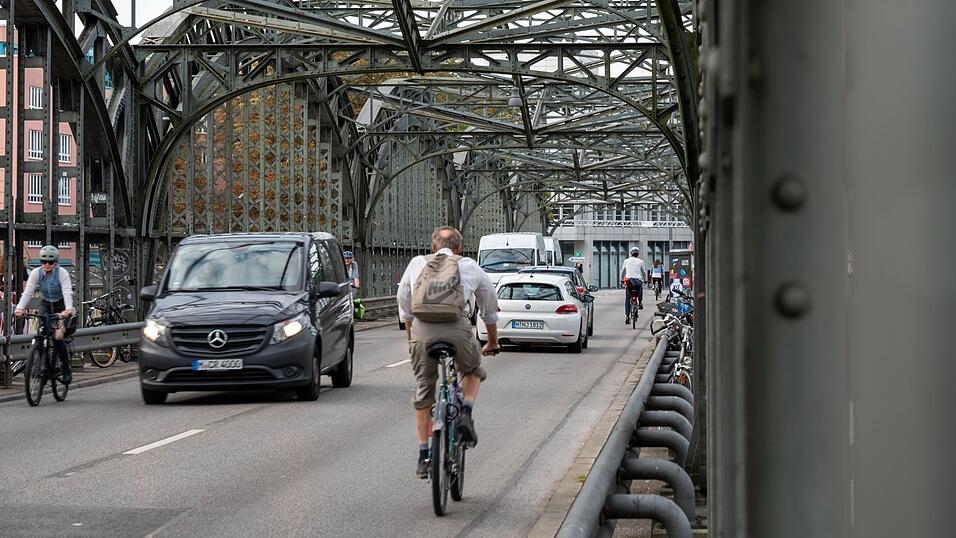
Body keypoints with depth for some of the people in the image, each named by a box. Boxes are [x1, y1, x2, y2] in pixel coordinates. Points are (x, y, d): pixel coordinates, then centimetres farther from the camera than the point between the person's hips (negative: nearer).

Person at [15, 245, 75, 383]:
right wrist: (20, 308, -38)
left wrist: (68, 310, -51)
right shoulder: (36, 273, -14)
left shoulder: (62, 273, -21)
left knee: (57, 337, -19)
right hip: (45, 306, 3)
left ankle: (66, 369, -3)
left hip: (61, 307, -3)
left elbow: (67, 293, -33)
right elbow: (28, 292, -22)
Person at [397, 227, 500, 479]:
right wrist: (492, 342, 45)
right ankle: (466, 413, 5)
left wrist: (410, 338, 41)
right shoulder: (470, 266, 23)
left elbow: (404, 304, 29)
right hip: (458, 327, -1)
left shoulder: (417, 263, 25)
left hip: (422, 328, 1)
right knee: (472, 371, 29)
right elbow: (490, 305, 32)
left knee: (423, 391, 15)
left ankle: (424, 457, 16)